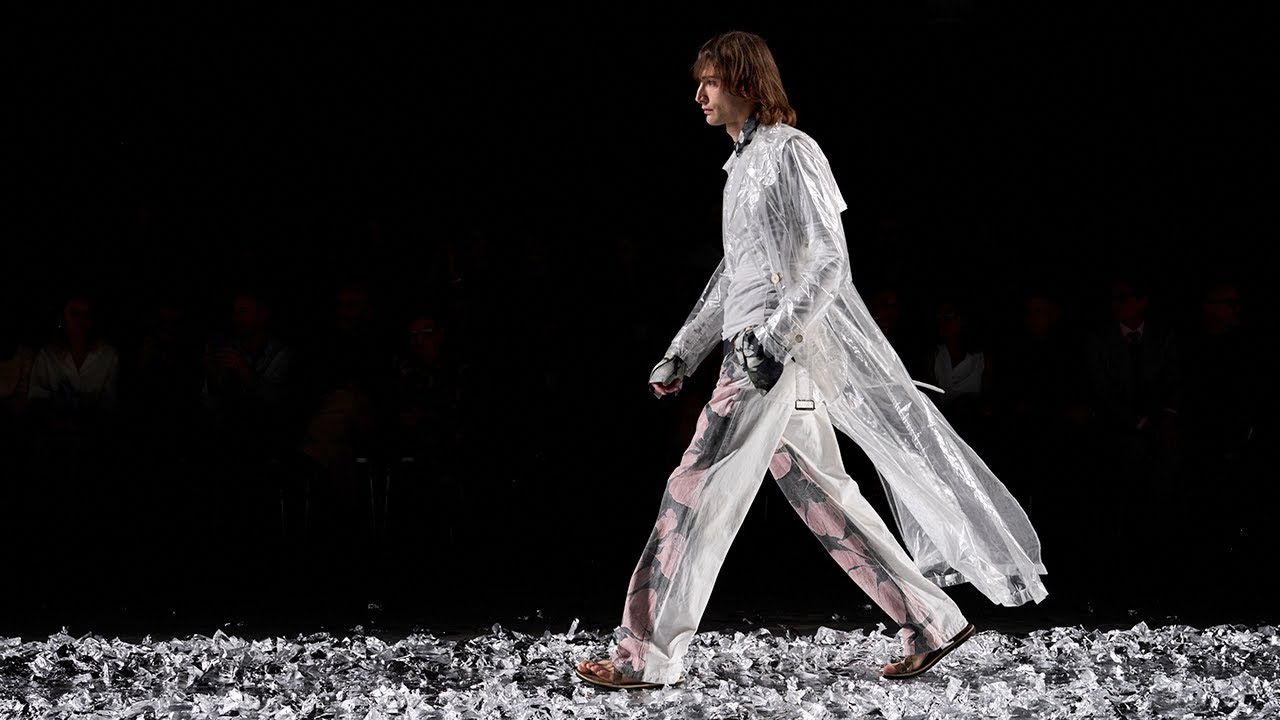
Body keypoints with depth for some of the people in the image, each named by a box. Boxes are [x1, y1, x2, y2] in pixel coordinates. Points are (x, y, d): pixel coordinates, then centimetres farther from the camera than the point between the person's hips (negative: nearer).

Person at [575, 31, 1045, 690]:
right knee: (821, 497, 9)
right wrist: (683, 352, 23)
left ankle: (647, 654, -9)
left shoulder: (790, 154, -9)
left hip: (781, 350, -9)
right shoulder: (744, 162, 18)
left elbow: (830, 264, -14)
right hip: (752, 348, 9)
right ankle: (931, 622, 13)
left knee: (699, 490, -10)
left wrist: (771, 337, -24)